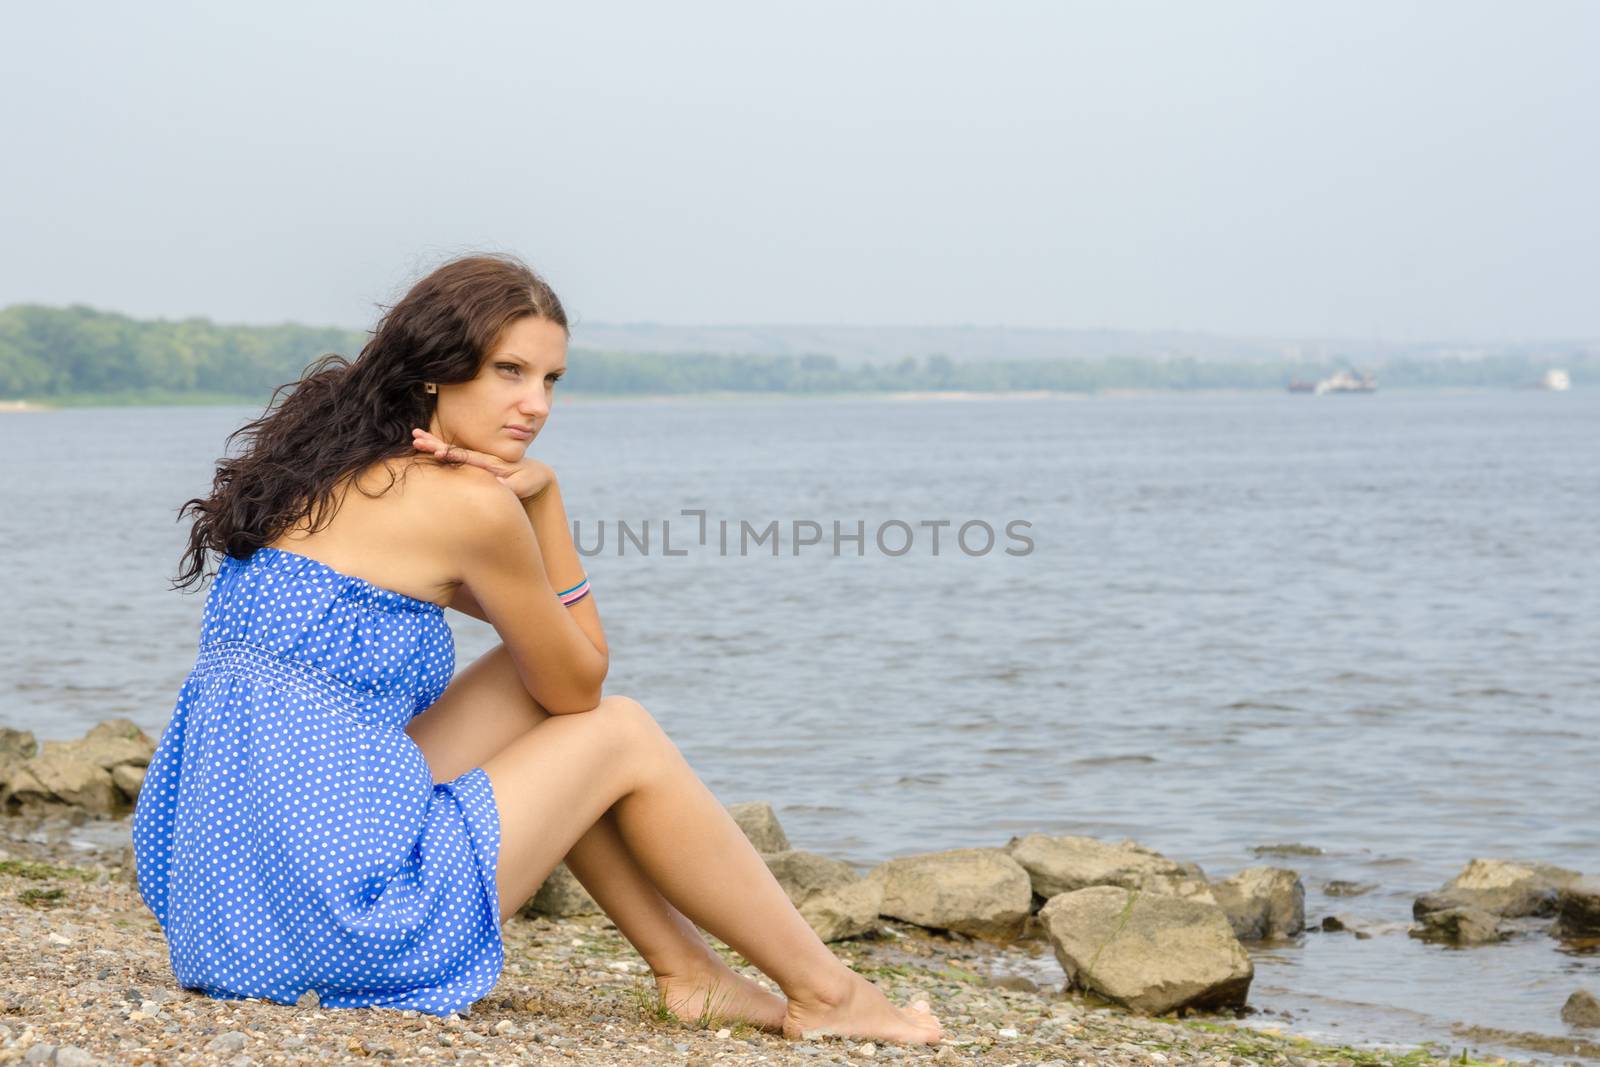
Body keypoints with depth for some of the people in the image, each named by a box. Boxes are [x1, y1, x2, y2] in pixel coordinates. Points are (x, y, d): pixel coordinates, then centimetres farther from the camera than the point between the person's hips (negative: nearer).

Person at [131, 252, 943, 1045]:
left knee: (528, 679, 18)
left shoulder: (328, 473, 15)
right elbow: (580, 686, 4)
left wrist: (533, 489, 5)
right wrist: (539, 495, 4)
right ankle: (825, 993, 19)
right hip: (342, 919, -8)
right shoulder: (466, 501, -12)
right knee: (623, 737, 8)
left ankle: (689, 971, 24)